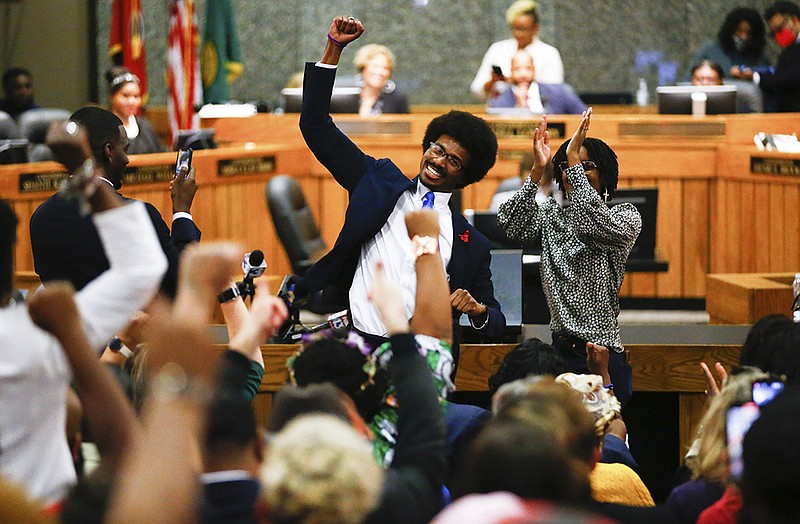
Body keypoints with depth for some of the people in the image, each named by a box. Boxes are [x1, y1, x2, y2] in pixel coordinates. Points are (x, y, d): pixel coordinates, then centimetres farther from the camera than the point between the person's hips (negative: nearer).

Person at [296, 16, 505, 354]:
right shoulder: (382, 182, 17)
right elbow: (315, 127, 13)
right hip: (356, 345, -1)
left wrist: (479, 310, -3)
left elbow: (495, 325, 22)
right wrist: (334, 48, 6)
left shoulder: (472, 244, 17)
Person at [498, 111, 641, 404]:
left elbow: (593, 223, -22)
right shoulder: (551, 216, 12)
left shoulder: (626, 217, -2)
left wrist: (575, 159, -21)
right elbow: (512, 226, -6)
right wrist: (538, 169, -11)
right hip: (559, 350, 5)